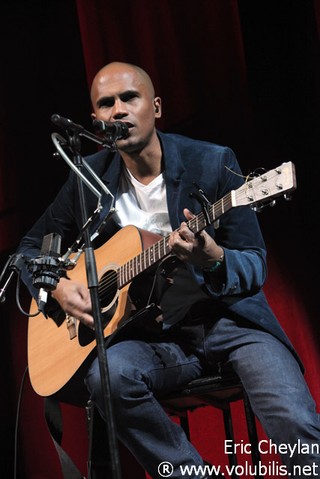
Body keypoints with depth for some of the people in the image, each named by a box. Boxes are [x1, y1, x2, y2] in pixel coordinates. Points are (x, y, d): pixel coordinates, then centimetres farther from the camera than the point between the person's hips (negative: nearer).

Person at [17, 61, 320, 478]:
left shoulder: (213, 163, -4)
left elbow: (256, 267, -5)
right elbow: (31, 247, 17)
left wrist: (212, 258, -28)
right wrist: (58, 288, -5)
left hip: (229, 320, -2)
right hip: (157, 335, 3)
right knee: (108, 375, -32)